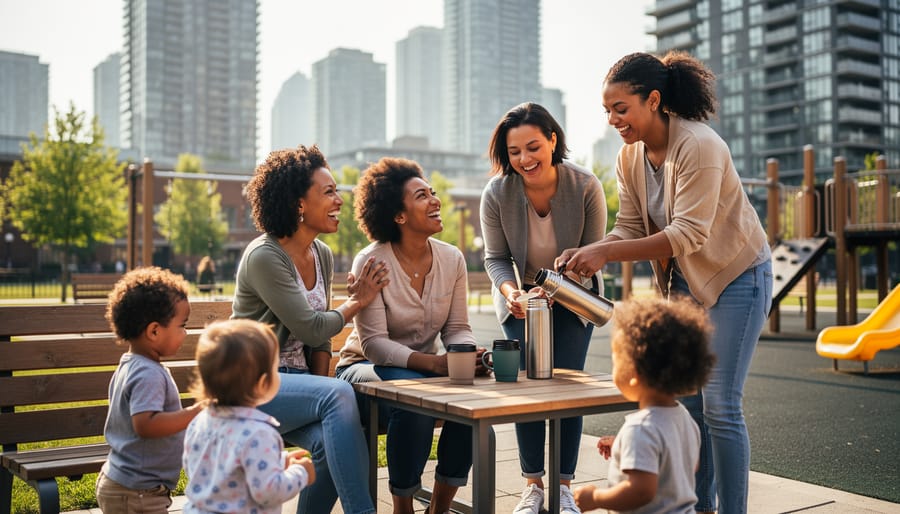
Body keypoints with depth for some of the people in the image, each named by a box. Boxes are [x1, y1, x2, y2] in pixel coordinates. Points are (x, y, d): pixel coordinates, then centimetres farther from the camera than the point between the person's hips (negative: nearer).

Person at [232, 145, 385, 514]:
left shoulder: (323, 256, 9)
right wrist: (357, 303, -3)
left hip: (295, 381, 6)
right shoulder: (264, 256, -16)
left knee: (332, 441, -25)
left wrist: (322, 385, -2)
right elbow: (311, 329, -18)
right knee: (340, 395, -31)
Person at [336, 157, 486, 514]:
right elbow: (374, 343, -20)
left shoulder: (452, 259, -2)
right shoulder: (371, 262, -17)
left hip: (427, 368, 5)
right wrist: (435, 363, -34)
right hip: (366, 366, -5)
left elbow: (457, 329, 1)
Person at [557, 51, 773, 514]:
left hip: (736, 275, -7)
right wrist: (586, 254, -22)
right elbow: (629, 228, -2)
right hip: (684, 281, 7)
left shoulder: (698, 146, -25)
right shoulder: (630, 157, -1)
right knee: (686, 401, 10)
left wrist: (606, 252, -36)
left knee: (719, 406, -7)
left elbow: (688, 233, -30)